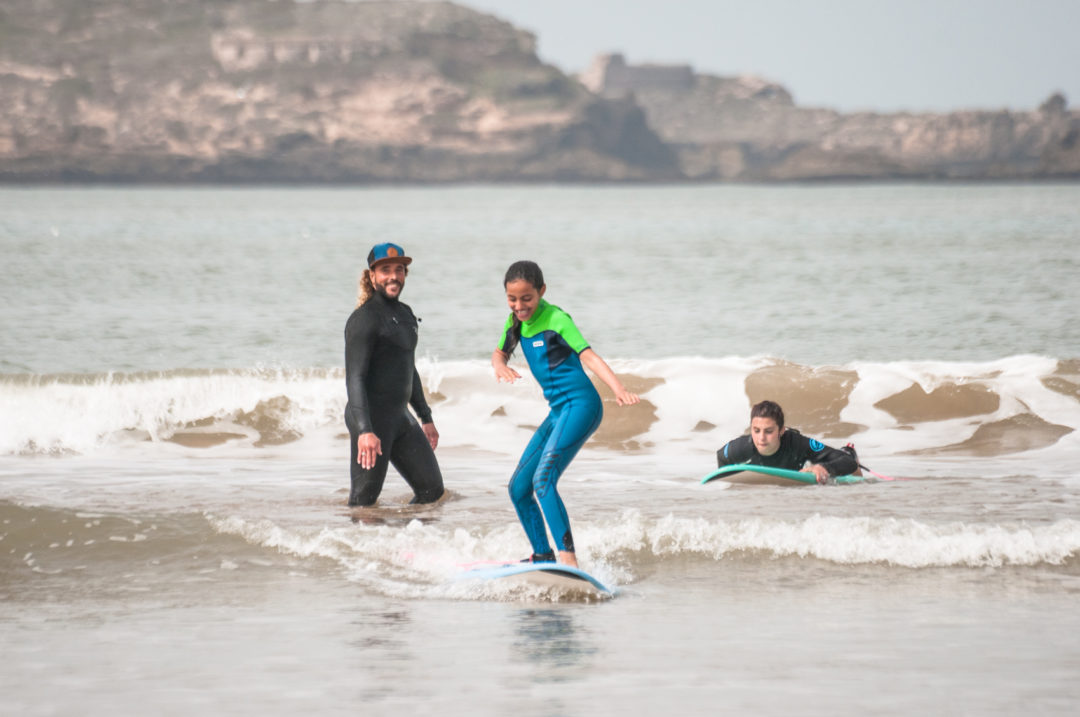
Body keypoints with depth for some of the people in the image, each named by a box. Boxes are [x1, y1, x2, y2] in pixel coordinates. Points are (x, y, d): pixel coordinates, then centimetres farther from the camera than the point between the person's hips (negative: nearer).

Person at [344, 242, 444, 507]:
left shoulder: (405, 314, 16)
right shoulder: (364, 319, -11)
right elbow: (355, 378, -19)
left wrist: (426, 418, 29)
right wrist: (364, 431, -29)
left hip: (400, 416, 9)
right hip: (371, 417, -9)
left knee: (432, 489, 6)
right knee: (364, 499, -8)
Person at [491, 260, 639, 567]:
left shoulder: (555, 319, -12)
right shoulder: (516, 321, 10)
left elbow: (587, 356, -21)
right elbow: (500, 352, 25)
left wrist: (618, 387, -36)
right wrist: (499, 365, -1)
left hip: (581, 406, -9)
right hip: (558, 412, 9)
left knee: (543, 479, -25)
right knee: (519, 488, 10)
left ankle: (568, 560, -32)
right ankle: (543, 556, 24)